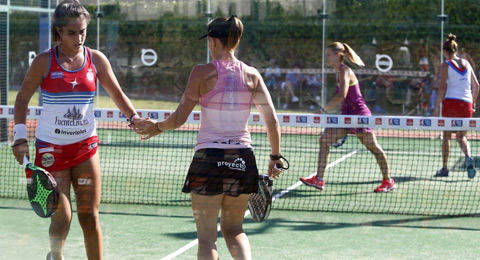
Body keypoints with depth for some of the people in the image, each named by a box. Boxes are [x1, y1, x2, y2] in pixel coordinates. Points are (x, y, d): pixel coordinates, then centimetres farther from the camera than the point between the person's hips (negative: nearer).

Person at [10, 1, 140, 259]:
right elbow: (22, 99, 2)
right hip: (51, 148, -2)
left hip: (85, 146, 2)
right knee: (62, 218, -6)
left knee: (89, 216, 1)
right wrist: (20, 138, -7)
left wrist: (134, 117, -13)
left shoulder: (96, 59, 1)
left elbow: (117, 94, 6)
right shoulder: (44, 61, -6)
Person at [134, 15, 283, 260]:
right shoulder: (251, 75, 2)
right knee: (233, 230, 21)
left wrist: (157, 127, 15)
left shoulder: (202, 72, -7)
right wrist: (275, 157, 15)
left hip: (209, 158, -3)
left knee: (207, 239, 5)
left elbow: (179, 118, -4)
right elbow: (272, 122, 2)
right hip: (243, 161, 4)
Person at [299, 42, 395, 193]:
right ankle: (319, 179, -3)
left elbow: (342, 96, -28)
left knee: (373, 147, 1)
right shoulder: (339, 72, 12)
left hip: (359, 114, -10)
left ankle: (388, 181, 13)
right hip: (348, 115, 10)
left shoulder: (345, 71, -16)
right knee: (325, 140, -1)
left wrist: (324, 110, -28)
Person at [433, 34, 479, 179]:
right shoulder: (466, 63, 12)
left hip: (450, 101, -3)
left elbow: (442, 88, -9)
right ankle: (468, 157, -20)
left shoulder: (446, 65, -2)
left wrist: (436, 108, -8)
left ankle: (445, 168, 7)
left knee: (447, 136, 8)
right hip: (466, 103, 4)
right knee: (461, 136, 9)